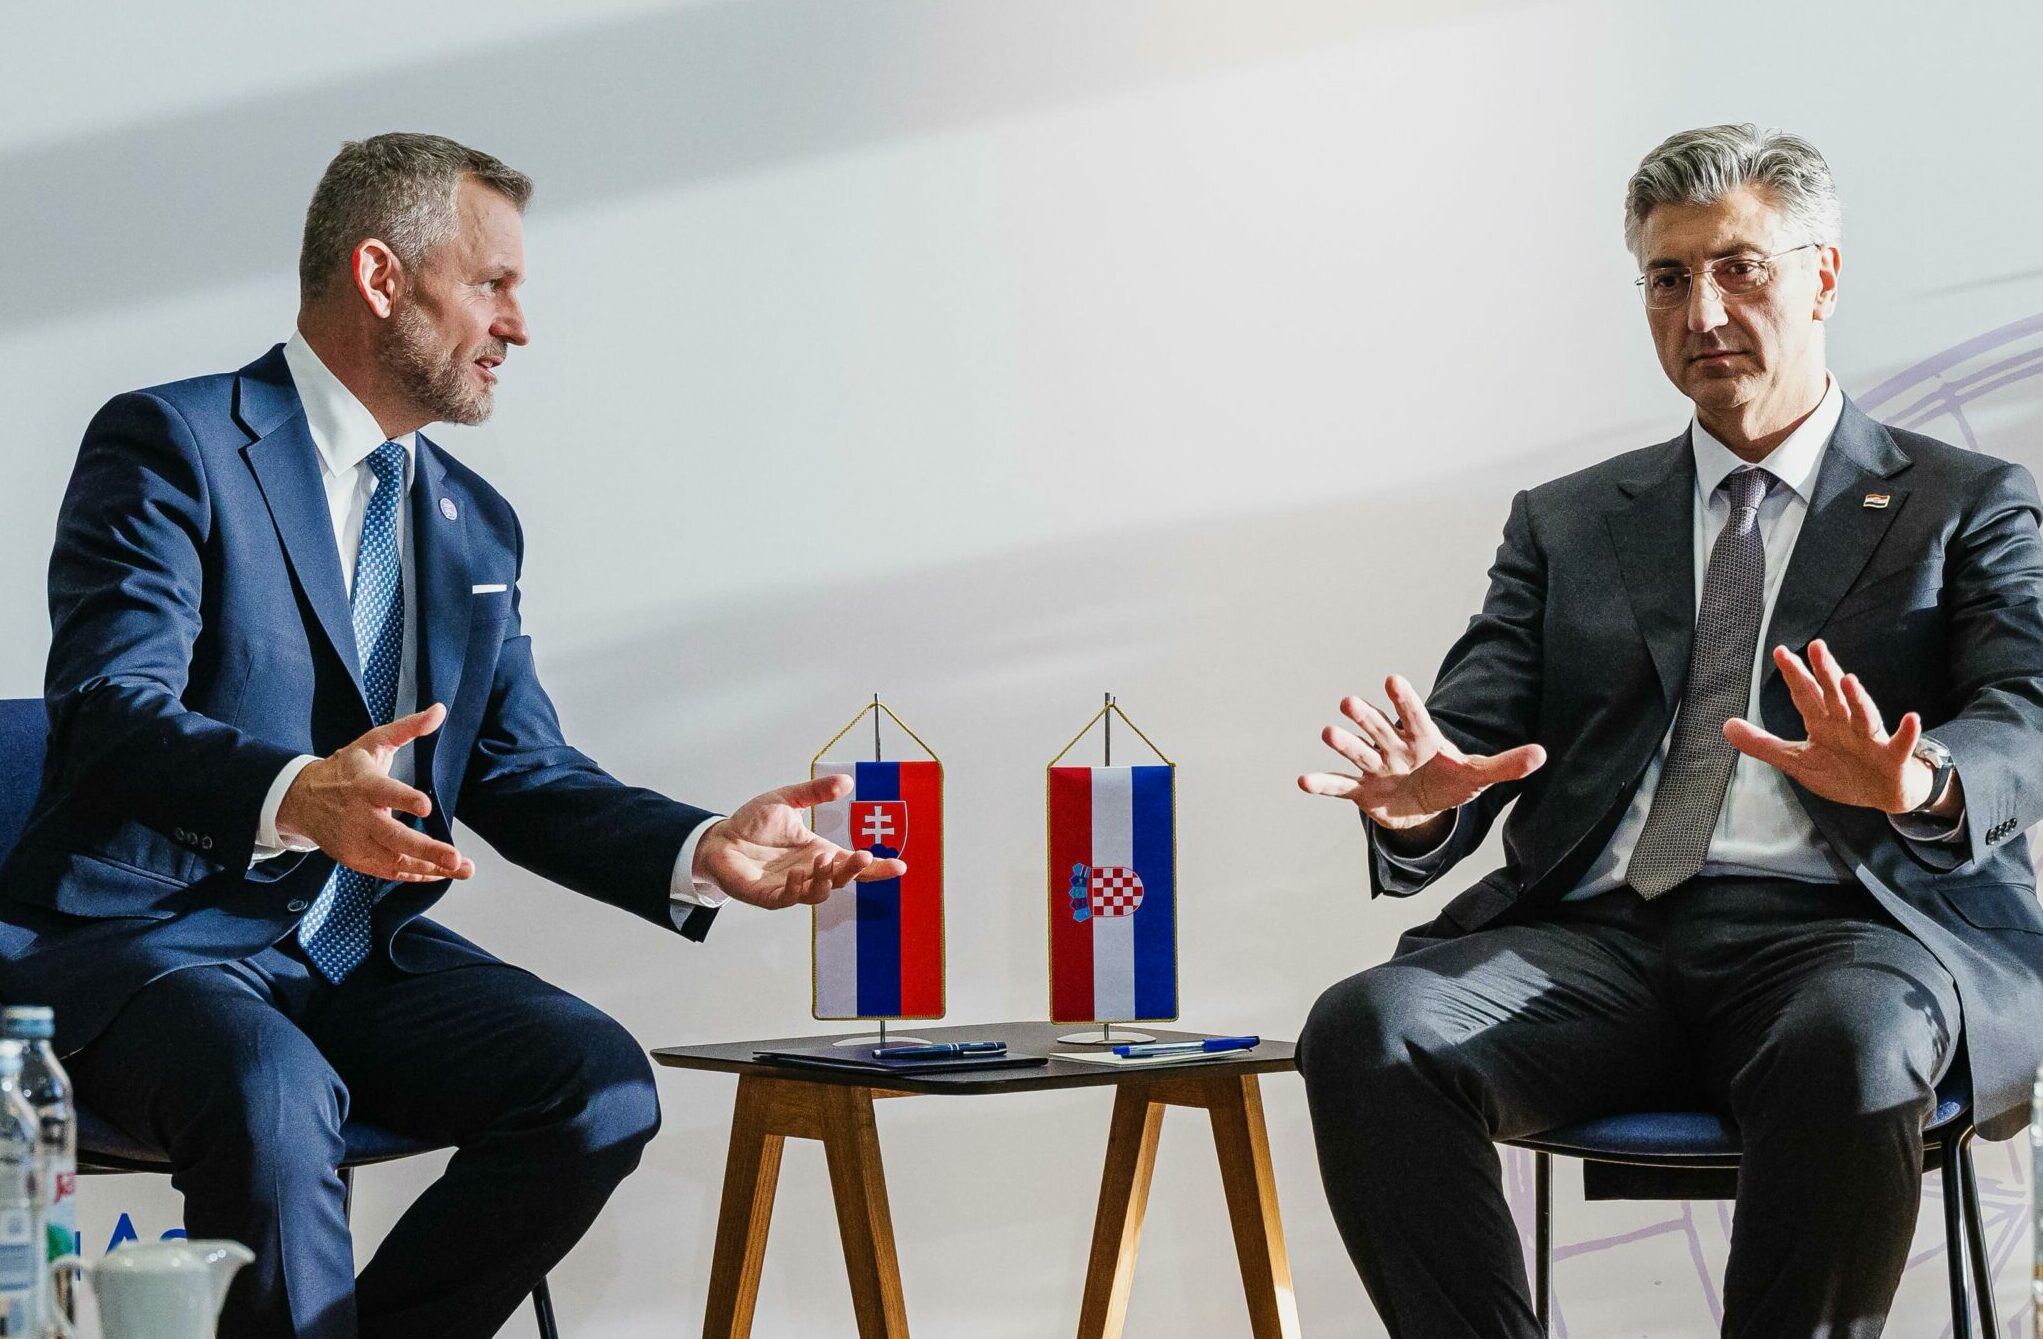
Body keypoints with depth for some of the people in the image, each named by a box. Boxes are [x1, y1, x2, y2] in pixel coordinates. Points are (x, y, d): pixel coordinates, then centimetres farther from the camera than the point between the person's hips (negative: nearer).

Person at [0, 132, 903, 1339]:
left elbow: (525, 776, 14)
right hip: (147, 935, -6)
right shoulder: (173, 444, -6)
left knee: (601, 1082, -19)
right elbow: (109, 708, -19)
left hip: (358, 951, 7)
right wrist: (295, 797, -39)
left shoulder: (477, 526, 17)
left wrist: (702, 851, -5)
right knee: (274, 1098, -38)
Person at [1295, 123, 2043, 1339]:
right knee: (1366, 1032, -27)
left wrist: (1920, 784, -26)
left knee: (1852, 1049, -39)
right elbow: (1478, 720, 13)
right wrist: (1423, 799, -14)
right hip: (1600, 940, 3)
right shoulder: (1566, 523, 24)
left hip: (1835, 932, -3)